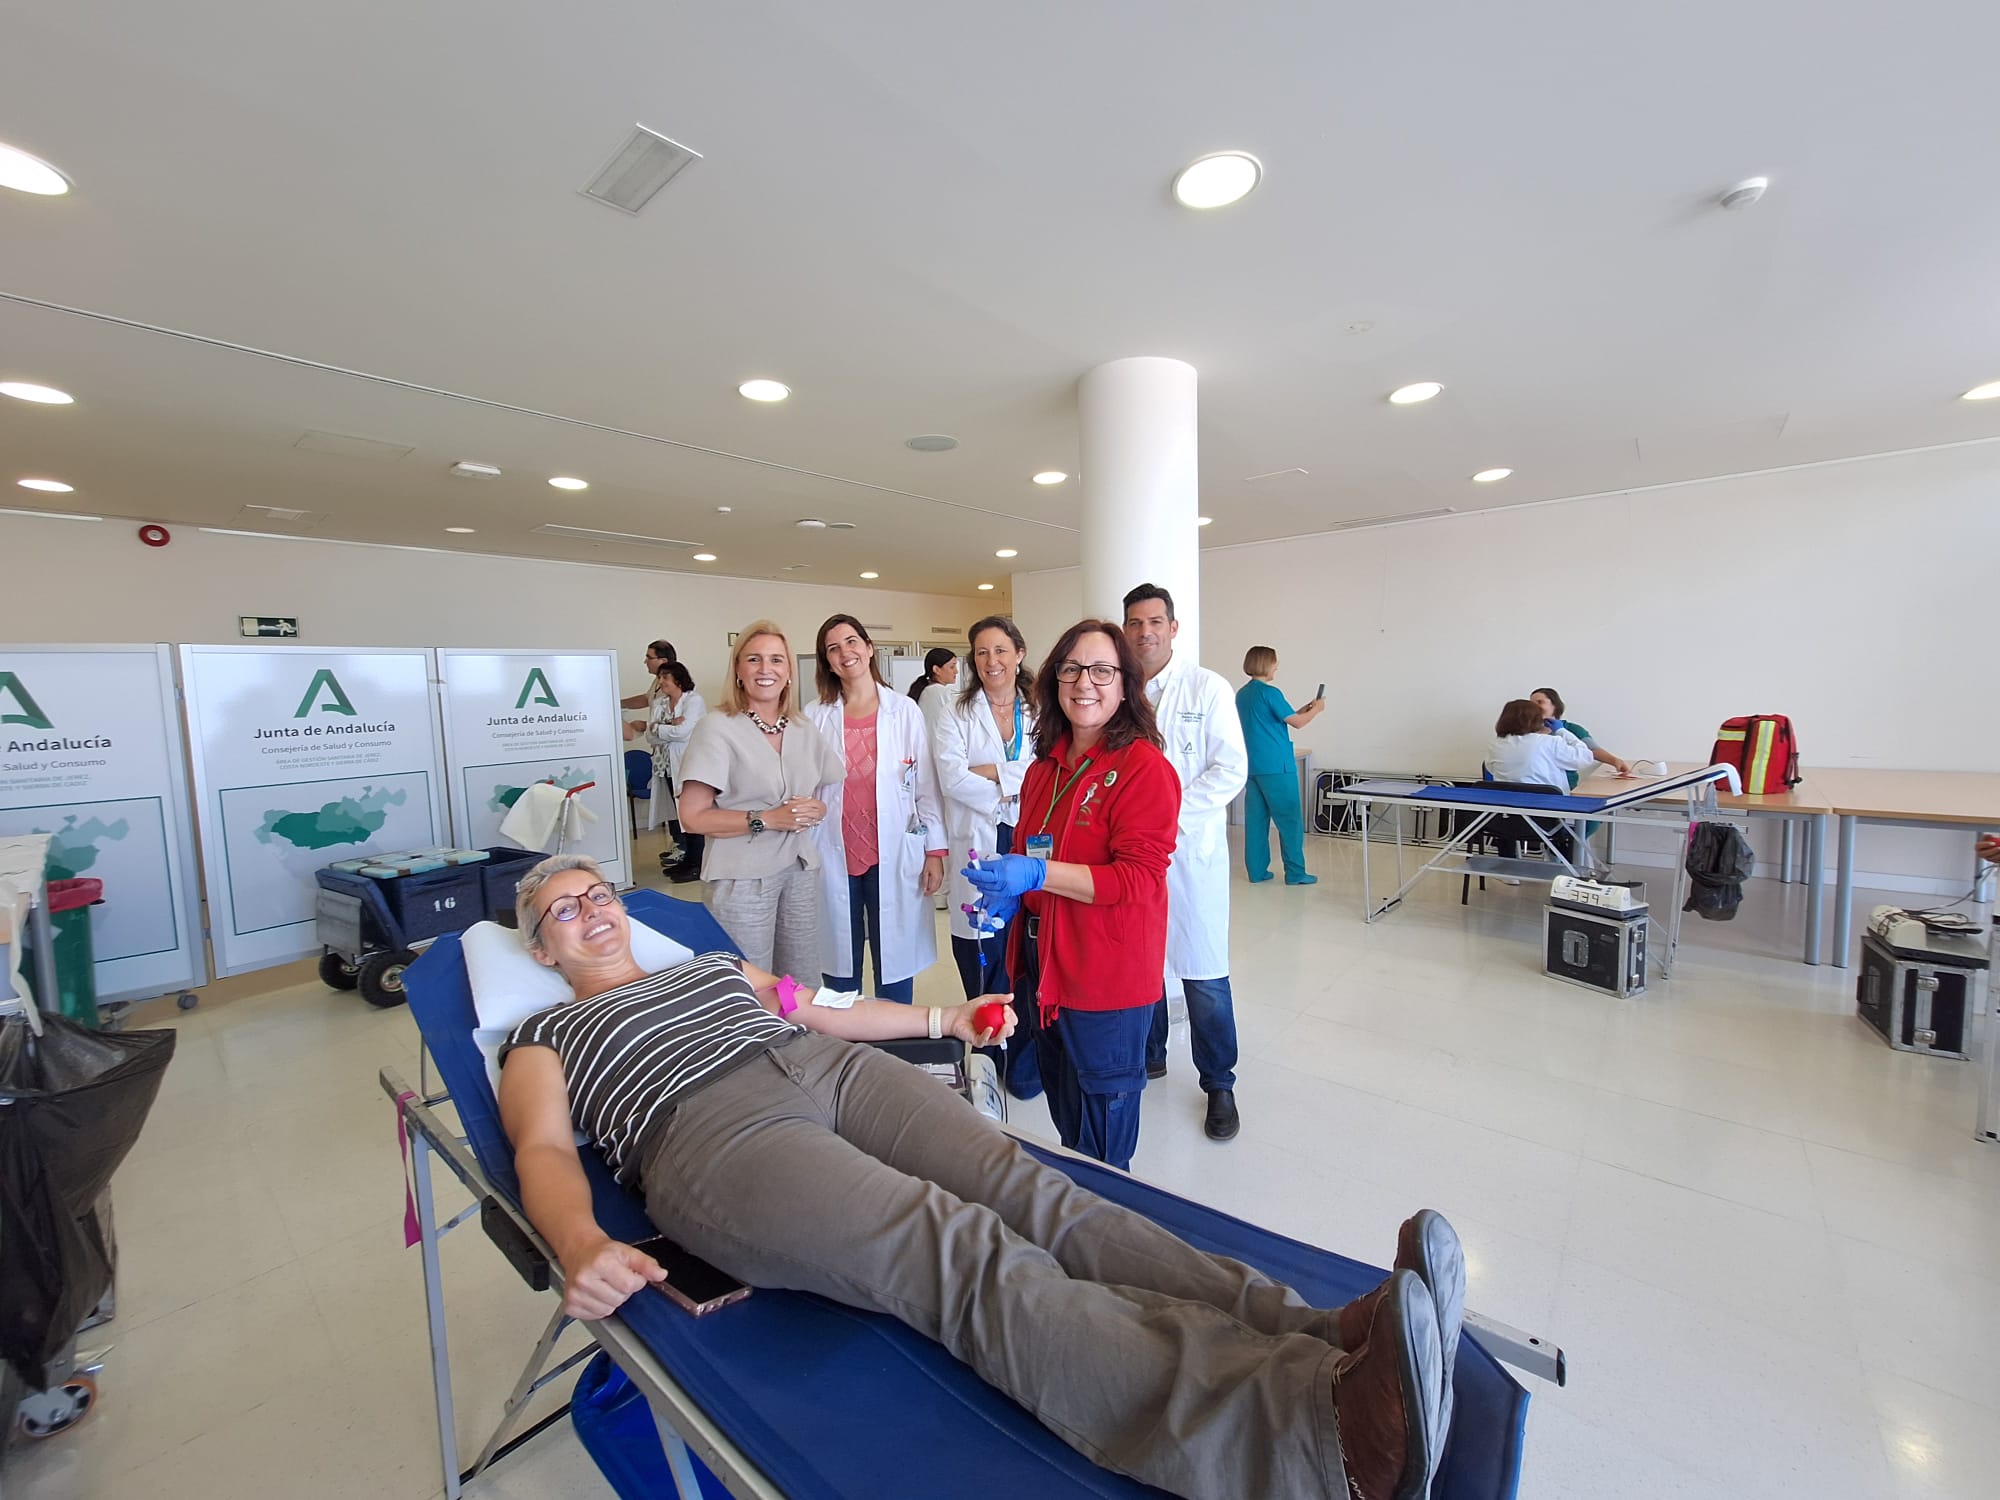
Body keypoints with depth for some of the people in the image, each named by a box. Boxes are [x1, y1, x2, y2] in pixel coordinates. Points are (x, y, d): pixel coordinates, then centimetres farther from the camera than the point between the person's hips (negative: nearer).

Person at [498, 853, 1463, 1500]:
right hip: (715, 1133, -5)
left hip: (834, 1067, 6)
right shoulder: (541, 1040, 21)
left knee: (1027, 1192, -21)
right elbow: (545, 1152, 4)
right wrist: (582, 1247, -18)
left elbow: (824, 1012, 32)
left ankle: (1321, 1335, -33)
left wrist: (942, 1019, 26)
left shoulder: (717, 965, 34)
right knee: (966, 1255, -31)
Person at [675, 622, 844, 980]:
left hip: (801, 871, 5)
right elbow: (692, 817, -12)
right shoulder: (718, 727, -8)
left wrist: (815, 812, -7)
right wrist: (766, 820, -19)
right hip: (743, 878, -5)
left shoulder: (804, 731, 8)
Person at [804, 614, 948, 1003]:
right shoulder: (815, 717, 4)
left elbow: (926, 785, 1)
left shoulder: (905, 711, 2)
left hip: (893, 857, -1)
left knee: (895, 964, 6)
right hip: (834, 858, 1)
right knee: (840, 964, 11)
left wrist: (935, 851, -2)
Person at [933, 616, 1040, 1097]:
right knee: (981, 964, 7)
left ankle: (1025, 1065, 25)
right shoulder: (956, 713, 6)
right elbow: (951, 779, -8)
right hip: (978, 850, 0)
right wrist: (1017, 786, -10)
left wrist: (991, 772, -12)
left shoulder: (1040, 711, 8)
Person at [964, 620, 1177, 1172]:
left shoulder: (1144, 767, -17)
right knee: (1063, 1114, 27)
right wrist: (1008, 890, 1)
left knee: (1102, 1133, 14)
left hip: (1106, 975, -7)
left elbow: (1139, 878, -24)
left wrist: (1037, 874, -31)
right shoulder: (1046, 765, 6)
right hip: (1042, 961, 8)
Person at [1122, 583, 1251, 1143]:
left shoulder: (1207, 688, -3)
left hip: (1190, 851, -3)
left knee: (1203, 975, 3)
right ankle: (1149, 1056, 38)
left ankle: (1219, 1085, 23)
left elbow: (1231, 770, -9)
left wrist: (1170, 815, -17)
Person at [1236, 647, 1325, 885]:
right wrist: (1316, 709, 10)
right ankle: (1295, 873, 6)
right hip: (1276, 767, -7)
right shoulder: (1270, 693, -13)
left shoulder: (1241, 694, 11)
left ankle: (1257, 870, 12)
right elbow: (1297, 723, -8)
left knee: (1255, 819, 9)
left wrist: (1303, 710, 20)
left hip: (1252, 766, 8)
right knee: (1290, 820, 1)